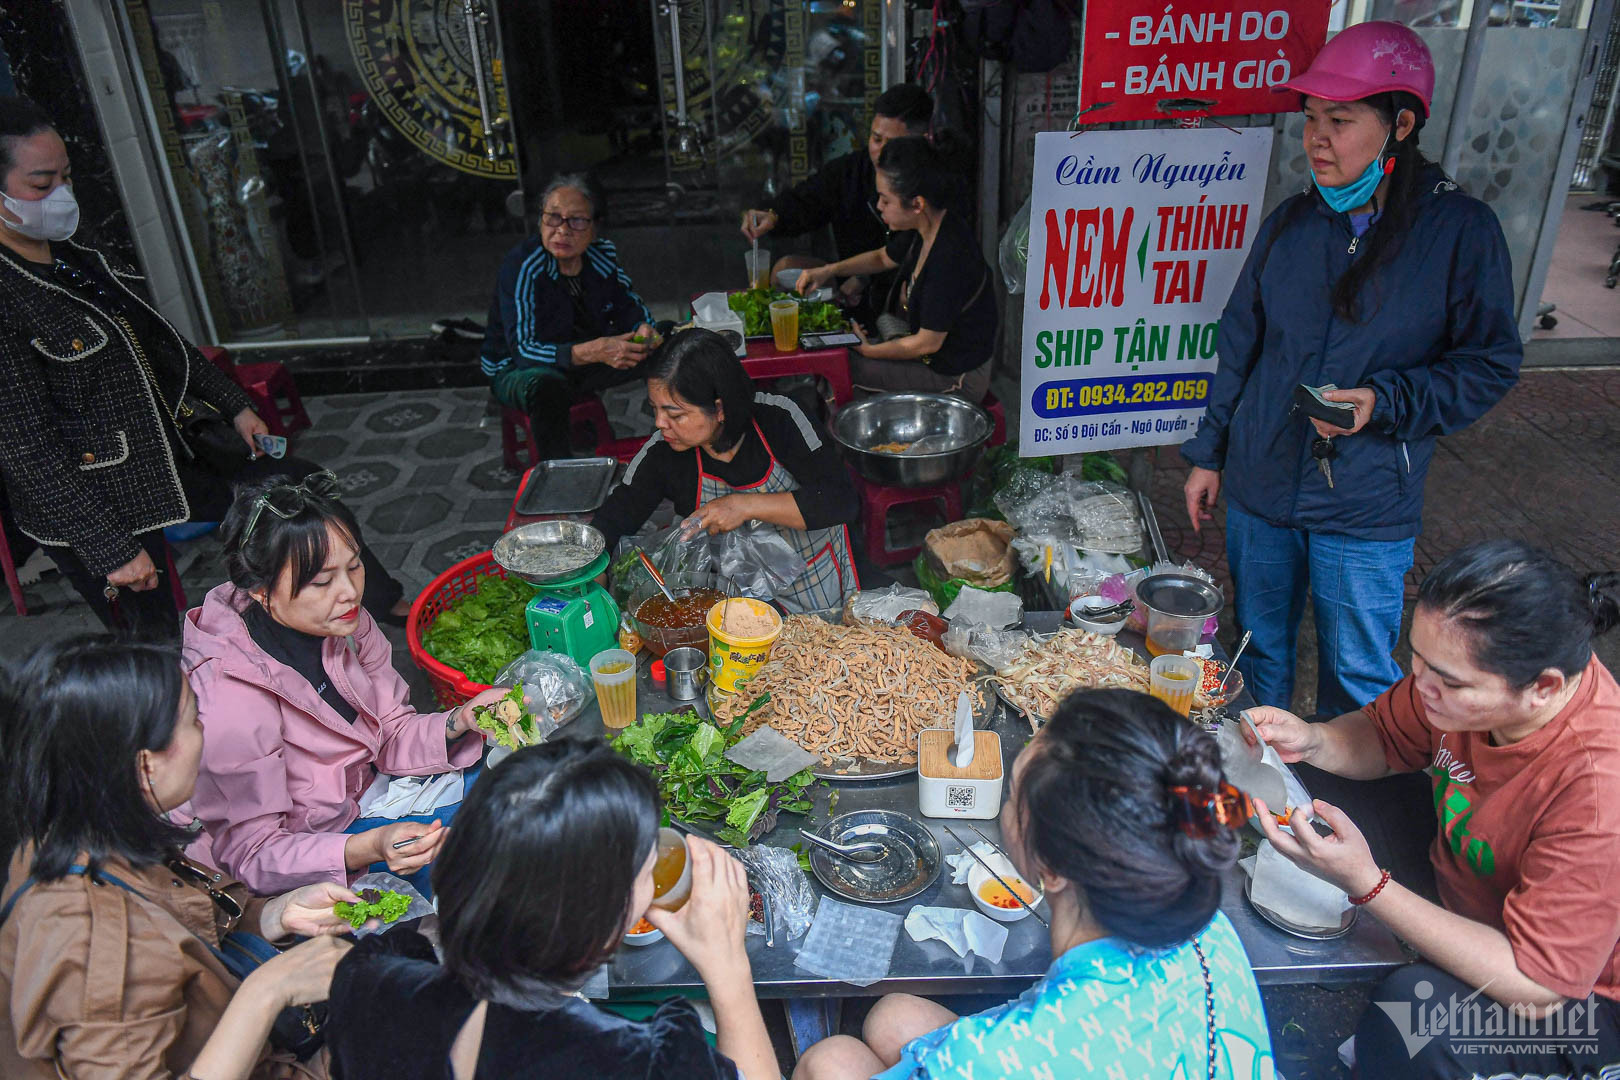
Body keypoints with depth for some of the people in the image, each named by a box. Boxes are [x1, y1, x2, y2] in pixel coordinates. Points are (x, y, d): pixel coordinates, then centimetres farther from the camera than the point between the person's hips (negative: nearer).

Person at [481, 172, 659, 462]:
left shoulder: (603, 254, -9)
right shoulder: (521, 266, -26)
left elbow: (628, 305, 3)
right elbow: (523, 350, -33)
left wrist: (644, 330, -24)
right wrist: (594, 352, -47)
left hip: (584, 364, 6)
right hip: (517, 371, -5)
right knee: (546, 384, -41)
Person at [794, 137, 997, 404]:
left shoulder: (949, 257, -32)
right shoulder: (927, 229, -3)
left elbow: (927, 343, -24)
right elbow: (883, 257, 19)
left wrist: (870, 350, -11)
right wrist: (829, 271, 7)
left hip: (956, 380, -9)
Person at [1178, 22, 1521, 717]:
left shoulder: (1461, 230, -8)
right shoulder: (1292, 223, 3)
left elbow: (1491, 365, -4)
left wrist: (1383, 402, -20)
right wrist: (1208, 454, 10)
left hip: (1366, 508, -3)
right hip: (1259, 484, 4)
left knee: (1359, 682, 9)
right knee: (1260, 654, 18)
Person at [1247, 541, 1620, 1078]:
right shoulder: (1466, 670, -19)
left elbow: (1534, 988, -31)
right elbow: (1382, 738, 1)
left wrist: (1366, 884, -37)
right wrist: (1314, 741, -20)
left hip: (1575, 997, -7)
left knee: (1410, 1007, -33)